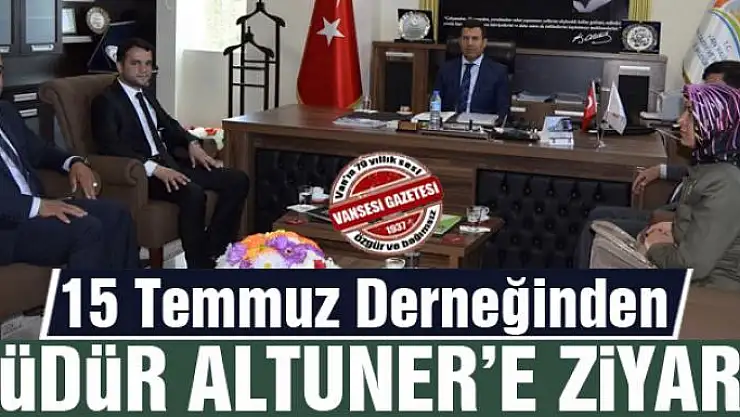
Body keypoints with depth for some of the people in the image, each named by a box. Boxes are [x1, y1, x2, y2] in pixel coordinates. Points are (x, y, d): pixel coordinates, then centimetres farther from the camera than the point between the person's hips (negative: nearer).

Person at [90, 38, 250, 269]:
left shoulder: (146, 96, 20)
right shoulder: (106, 101, -6)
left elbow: (169, 126, 30)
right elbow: (111, 148, -19)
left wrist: (191, 143, 7)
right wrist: (154, 168, -30)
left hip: (168, 162, 9)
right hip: (140, 172, -9)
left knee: (237, 180, -4)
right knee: (193, 193, -36)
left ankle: (212, 251, -5)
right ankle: (199, 267, -23)